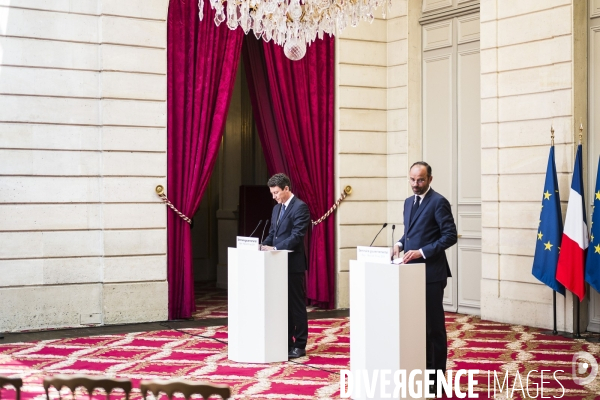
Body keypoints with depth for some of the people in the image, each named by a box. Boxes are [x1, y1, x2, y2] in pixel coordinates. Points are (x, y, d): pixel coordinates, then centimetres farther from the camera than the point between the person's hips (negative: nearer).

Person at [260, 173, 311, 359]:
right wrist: (264, 245, 0)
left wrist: (275, 248, -24)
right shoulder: (277, 208, 16)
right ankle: (286, 343, 18)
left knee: (297, 305, -1)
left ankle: (299, 345, 5)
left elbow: (297, 236, -19)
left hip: (293, 263, -8)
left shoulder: (300, 207, -11)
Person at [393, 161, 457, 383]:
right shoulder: (408, 202, 15)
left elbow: (450, 236, -14)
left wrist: (422, 252, -21)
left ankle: (436, 373, 7)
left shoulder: (438, 202, -10)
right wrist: (400, 243, 2)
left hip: (431, 272, -7)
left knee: (434, 323, 0)